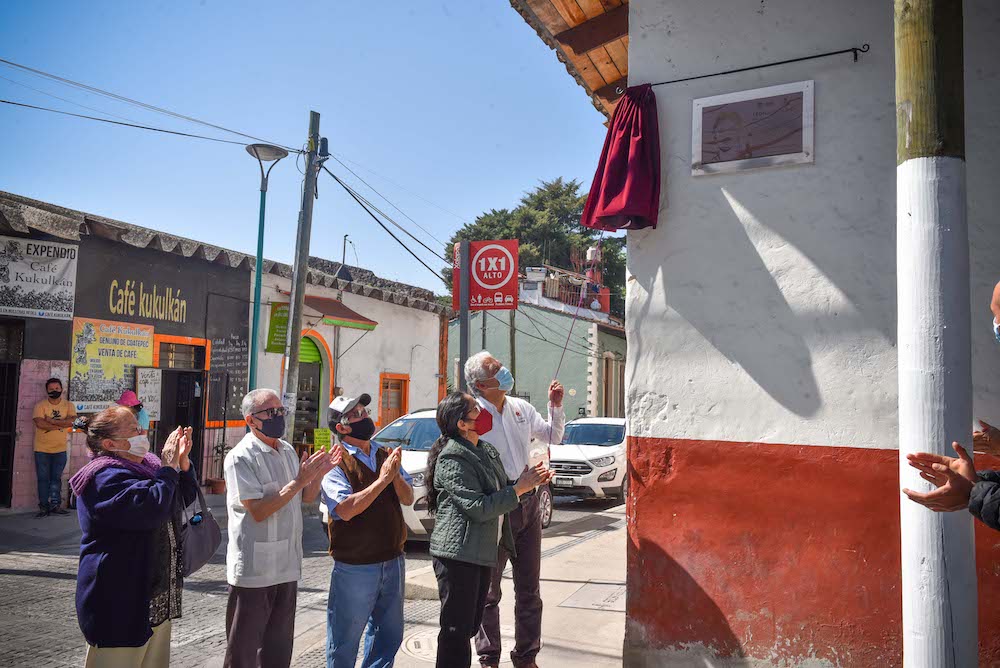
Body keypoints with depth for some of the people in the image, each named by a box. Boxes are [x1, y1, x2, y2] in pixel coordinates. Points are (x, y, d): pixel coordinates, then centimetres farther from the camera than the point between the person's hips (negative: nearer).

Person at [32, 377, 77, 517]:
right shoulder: (40, 405, -4)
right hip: (42, 449, -2)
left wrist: (51, 421, -18)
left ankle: (55, 504, 14)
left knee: (56, 478, 8)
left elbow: (72, 421, -13)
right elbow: (39, 423, -18)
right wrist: (60, 425, -13)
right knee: (43, 478, 3)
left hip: (60, 449, 2)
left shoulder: (68, 405, 3)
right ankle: (44, 506, 8)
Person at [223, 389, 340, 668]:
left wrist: (319, 473, -5)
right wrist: (298, 481, -23)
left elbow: (307, 498, 13)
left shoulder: (287, 450, 8)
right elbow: (257, 511, -21)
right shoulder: (240, 458, -15)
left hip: (287, 566, 7)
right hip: (254, 569, -7)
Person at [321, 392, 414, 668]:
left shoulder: (386, 456, 6)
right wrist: (383, 479, -23)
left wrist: (396, 475, -18)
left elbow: (408, 498, 0)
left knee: (388, 635, 19)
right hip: (355, 567, -6)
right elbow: (346, 510, -24)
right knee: (345, 640, 9)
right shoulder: (336, 463, -12)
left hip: (393, 561, 6)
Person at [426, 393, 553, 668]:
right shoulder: (452, 459, -17)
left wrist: (529, 481, 1)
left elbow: (499, 491, 18)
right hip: (458, 554, -9)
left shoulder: (488, 451, 13)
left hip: (483, 553, 9)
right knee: (456, 629, -1)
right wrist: (519, 488, -18)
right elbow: (478, 507, -22)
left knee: (470, 625, 18)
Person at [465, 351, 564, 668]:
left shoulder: (521, 408, 4)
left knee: (529, 589, 15)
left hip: (528, 506, 6)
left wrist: (555, 405, 1)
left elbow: (553, 436, 16)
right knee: (489, 591, 9)